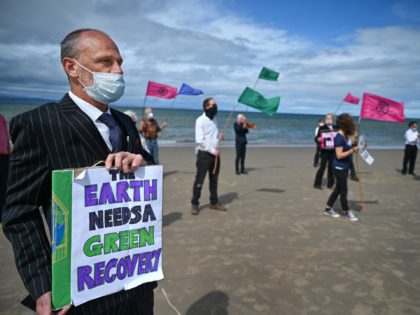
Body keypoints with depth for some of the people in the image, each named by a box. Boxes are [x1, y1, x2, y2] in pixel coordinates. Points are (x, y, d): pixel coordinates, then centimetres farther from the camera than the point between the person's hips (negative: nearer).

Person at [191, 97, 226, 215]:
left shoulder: (213, 120, 15)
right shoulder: (200, 120, -10)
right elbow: (200, 140, -16)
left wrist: (219, 137, 0)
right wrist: (213, 151, -17)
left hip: (215, 154, 8)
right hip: (204, 154, -8)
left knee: (214, 180, 13)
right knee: (199, 180, -3)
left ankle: (214, 202, 24)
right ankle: (194, 204, 7)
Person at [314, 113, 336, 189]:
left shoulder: (336, 128, 8)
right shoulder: (322, 128, 0)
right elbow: (316, 138, 0)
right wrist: (318, 139, -22)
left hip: (333, 151, 3)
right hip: (324, 151, -3)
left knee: (331, 167, 6)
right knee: (322, 167, -6)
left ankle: (330, 183, 16)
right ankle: (317, 183, 0)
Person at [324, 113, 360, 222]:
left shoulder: (345, 136, 7)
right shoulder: (339, 137, -20)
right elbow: (339, 155, -22)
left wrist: (356, 147, 6)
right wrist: (352, 151, -30)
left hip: (345, 167, 10)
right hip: (339, 168, -10)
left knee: (338, 188, 16)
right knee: (343, 190, 4)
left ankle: (328, 209, 25)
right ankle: (347, 212, 18)